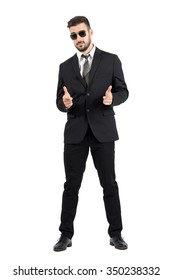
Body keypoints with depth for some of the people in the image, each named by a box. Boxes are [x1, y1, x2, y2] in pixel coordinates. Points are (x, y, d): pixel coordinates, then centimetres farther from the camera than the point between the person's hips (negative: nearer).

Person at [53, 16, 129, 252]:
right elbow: (59, 102, 8)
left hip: (102, 130, -2)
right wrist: (65, 103, -16)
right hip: (75, 132, 2)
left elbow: (123, 92, 1)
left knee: (109, 184, 4)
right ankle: (66, 235, 15)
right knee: (71, 185, 5)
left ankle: (116, 234, 16)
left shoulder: (111, 60, 3)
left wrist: (112, 99, -21)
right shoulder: (65, 67, 9)